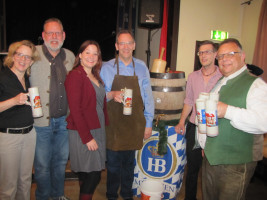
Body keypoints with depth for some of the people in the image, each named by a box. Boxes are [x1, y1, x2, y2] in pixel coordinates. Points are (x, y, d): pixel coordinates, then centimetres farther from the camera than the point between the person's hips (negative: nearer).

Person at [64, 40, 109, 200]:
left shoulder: (95, 76, 13)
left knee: (89, 174, 15)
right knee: (93, 174, -3)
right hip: (83, 132, -8)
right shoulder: (75, 75, -12)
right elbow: (75, 110, -17)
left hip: (98, 129, 8)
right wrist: (87, 137, -18)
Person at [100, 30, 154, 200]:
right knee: (113, 163, 7)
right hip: (113, 123, -1)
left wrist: (148, 123, 5)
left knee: (129, 162, 14)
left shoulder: (141, 67, 4)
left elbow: (148, 97, 6)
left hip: (135, 124, 1)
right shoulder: (106, 68, 0)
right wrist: (112, 94, -17)